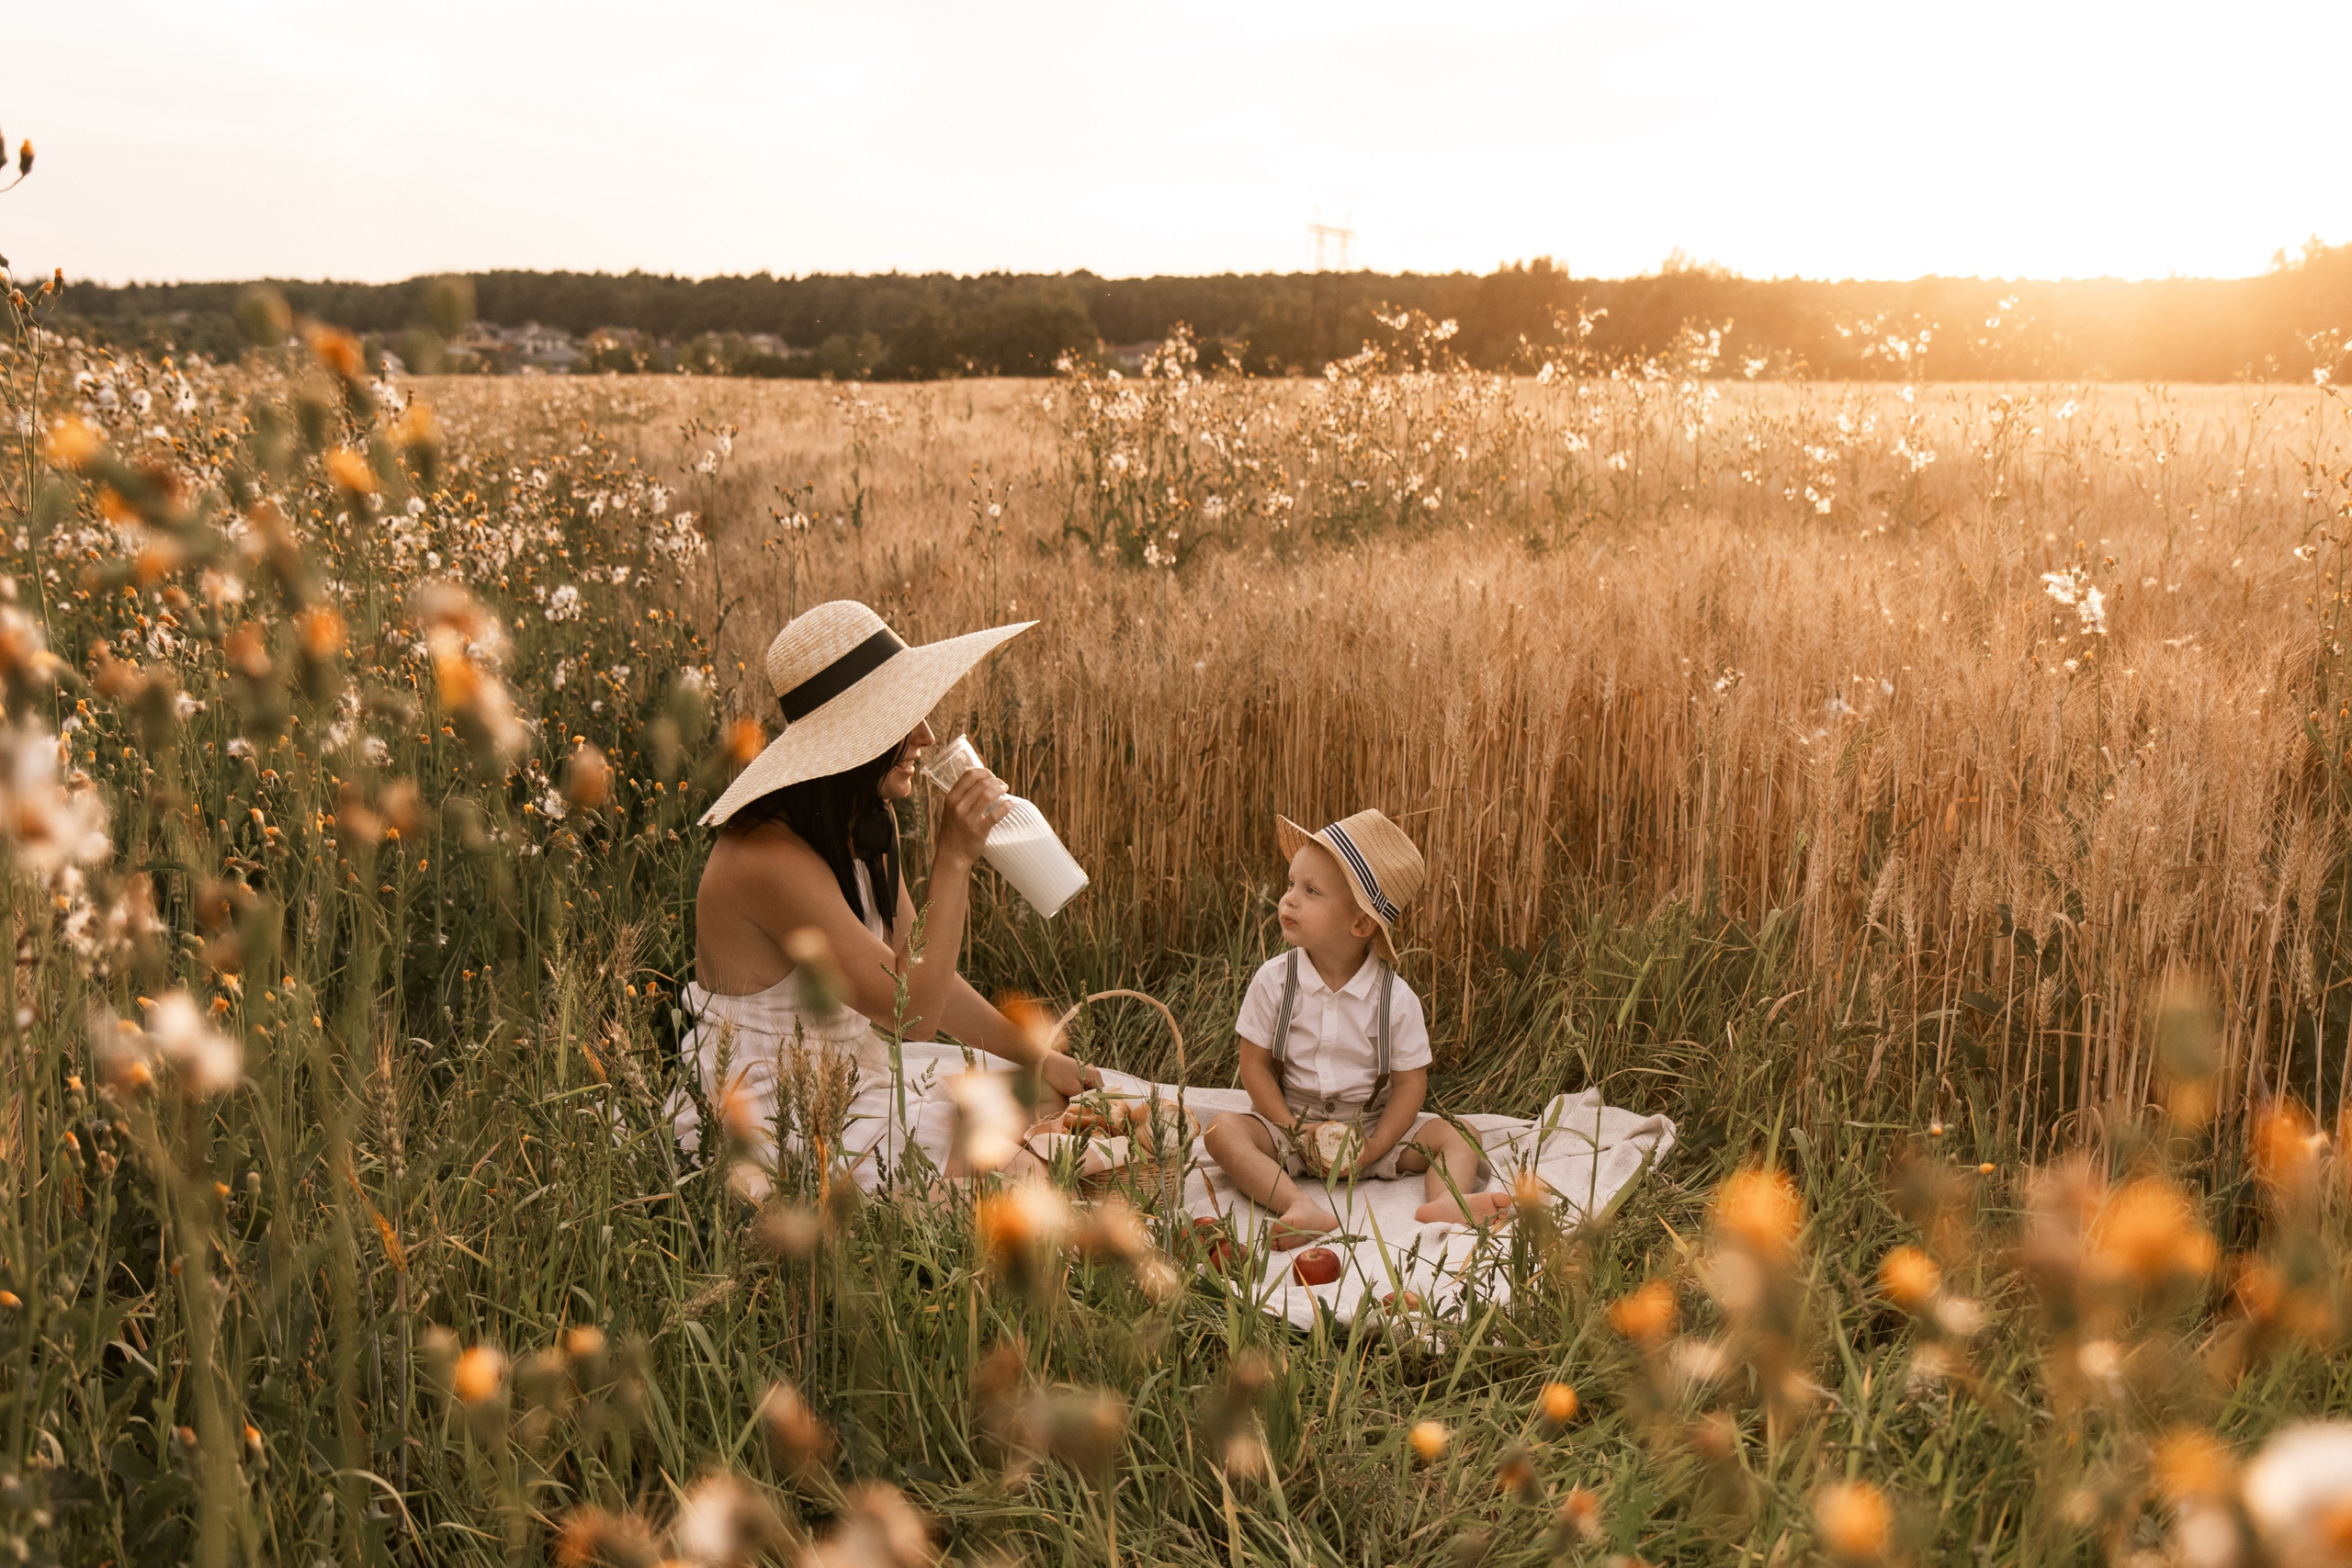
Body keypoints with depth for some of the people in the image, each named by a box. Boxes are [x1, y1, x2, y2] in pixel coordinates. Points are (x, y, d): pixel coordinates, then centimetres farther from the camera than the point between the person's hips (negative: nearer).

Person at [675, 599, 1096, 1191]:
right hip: (777, 1127, -10)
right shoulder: (773, 859, -29)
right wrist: (954, 858, -31)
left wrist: (1036, 1056, 7)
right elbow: (913, 1007, -29)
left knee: (1054, 1103, 11)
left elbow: (921, 969, 10)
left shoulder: (866, 826, 2)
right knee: (1029, 1186, -12)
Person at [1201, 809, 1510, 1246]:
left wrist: (1374, 1148, -18)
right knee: (1226, 1133, -28)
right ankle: (1302, 1208, -47)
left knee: (1453, 1138, -18)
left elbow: (1410, 1081, -6)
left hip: (1373, 1125, 0)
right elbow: (1255, 1066, -5)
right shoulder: (1273, 981, -8)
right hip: (1289, 1118, 0)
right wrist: (1294, 1130, -16)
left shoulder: (1396, 998, -10)